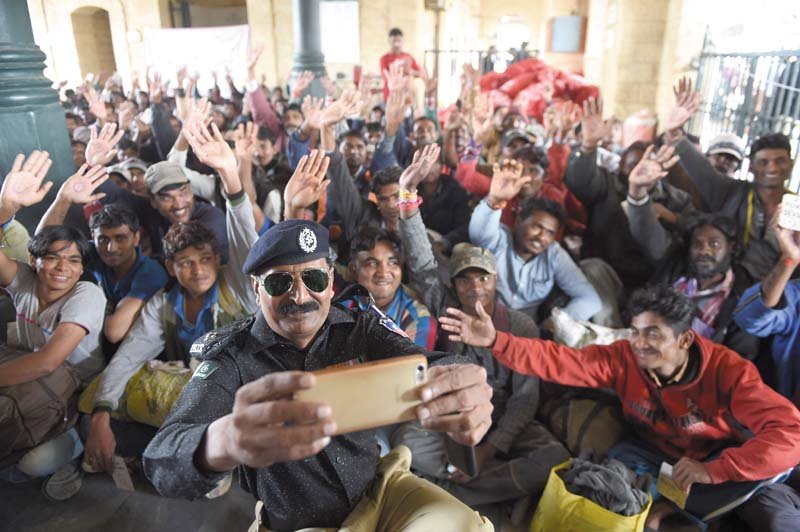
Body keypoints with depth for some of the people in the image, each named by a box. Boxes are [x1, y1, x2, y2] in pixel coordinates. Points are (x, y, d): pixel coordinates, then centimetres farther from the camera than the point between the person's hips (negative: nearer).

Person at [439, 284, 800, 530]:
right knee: (619, 459, -28)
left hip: (720, 461, 0)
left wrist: (712, 470, -38)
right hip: (660, 456, 0)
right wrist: (495, 341, -42)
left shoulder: (727, 370, -29)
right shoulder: (623, 358, -23)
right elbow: (556, 361, -29)